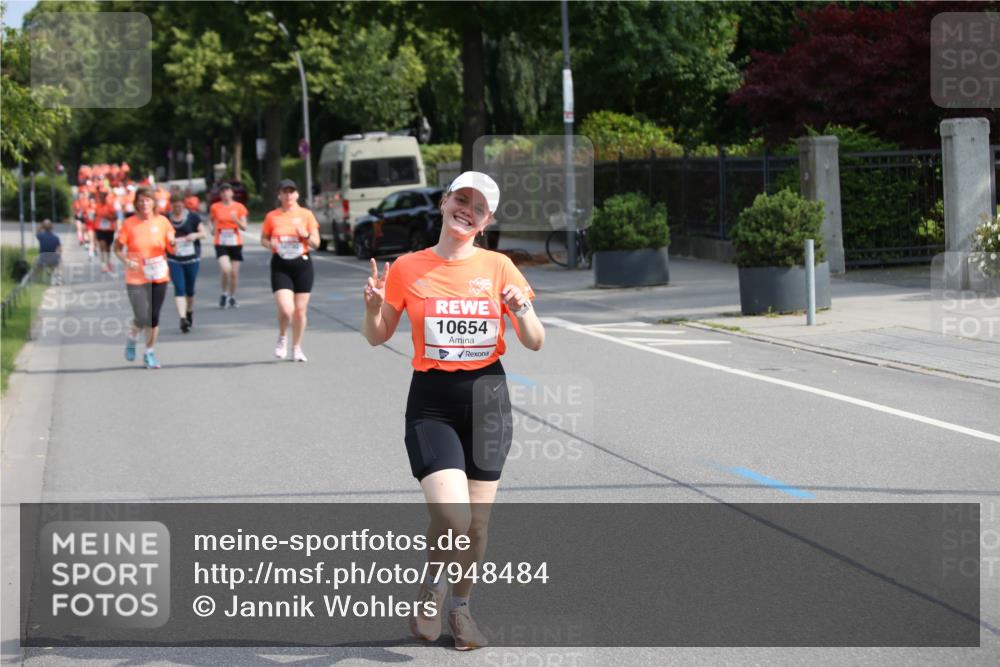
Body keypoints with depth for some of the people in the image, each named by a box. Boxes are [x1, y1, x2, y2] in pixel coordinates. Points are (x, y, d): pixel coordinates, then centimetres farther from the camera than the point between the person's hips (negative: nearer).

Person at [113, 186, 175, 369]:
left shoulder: (162, 221, 1)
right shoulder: (129, 224, -7)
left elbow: (172, 250, 8)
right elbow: (117, 248, 0)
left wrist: (172, 243, -15)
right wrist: (126, 260, -18)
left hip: (159, 277, 3)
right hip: (136, 278, -3)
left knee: (154, 317, 5)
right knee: (142, 318, -10)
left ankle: (149, 352, 22)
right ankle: (131, 337, 24)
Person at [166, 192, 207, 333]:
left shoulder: (193, 217, 0)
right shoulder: (166, 219, 2)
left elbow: (204, 233, 1)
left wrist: (195, 235, -20)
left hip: (191, 258, 0)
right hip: (174, 259, 0)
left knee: (190, 288, 12)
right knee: (179, 288, -11)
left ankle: (190, 312, 38)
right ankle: (183, 318, -16)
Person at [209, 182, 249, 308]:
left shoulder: (239, 207, 1)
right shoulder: (215, 207, 3)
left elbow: (244, 227, -2)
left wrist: (236, 220, -17)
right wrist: (214, 230, 6)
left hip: (236, 243, 1)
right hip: (221, 243, -1)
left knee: (234, 272, 4)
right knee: (226, 269, -21)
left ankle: (232, 298, 23)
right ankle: (224, 294, 2)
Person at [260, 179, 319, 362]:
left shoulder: (306, 215, 2)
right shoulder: (272, 217, 2)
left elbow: (316, 243, 4)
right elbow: (263, 238, 13)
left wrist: (306, 235, -17)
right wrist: (270, 244, -10)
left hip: (302, 264, 1)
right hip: (280, 266, -1)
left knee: (300, 310, 4)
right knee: (286, 309, -16)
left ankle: (297, 348, 22)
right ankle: (282, 338, 15)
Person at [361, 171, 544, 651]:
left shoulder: (499, 267, 1)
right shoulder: (407, 268, 0)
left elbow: (535, 343, 3)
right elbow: (377, 337, 8)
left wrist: (523, 311, -18)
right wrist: (373, 306, -13)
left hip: (487, 398, 2)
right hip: (432, 402, -2)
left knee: (477, 521, 6)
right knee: (452, 516, -18)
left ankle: (460, 606, 30)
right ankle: (430, 587, 13)